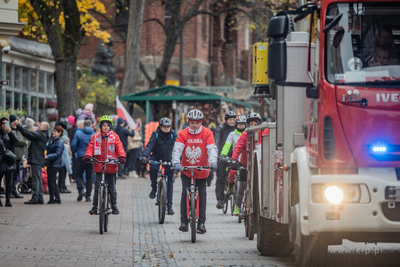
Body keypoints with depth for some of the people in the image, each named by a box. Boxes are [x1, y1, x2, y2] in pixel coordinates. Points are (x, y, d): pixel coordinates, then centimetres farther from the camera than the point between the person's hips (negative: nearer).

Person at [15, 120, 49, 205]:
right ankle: (40, 198, 13)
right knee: (38, 180, 11)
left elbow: (28, 133, -16)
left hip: (36, 160, -10)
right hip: (39, 161, 10)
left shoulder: (40, 135, -12)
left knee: (36, 179, -10)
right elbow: (29, 135, 22)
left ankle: (35, 198, -12)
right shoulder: (42, 135, 19)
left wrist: (19, 125, -10)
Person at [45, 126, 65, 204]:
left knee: (51, 180, -8)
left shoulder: (60, 142, -13)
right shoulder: (51, 140, 14)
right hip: (50, 164, 9)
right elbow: (48, 149, 24)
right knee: (53, 181, 11)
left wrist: (47, 156, -27)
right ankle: (57, 199, 17)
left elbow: (57, 154, -20)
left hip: (55, 164, -9)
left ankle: (52, 199, -2)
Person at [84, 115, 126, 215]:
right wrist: (88, 155, -20)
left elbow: (119, 147, -3)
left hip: (111, 166, 0)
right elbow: (91, 147, 0)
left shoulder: (115, 137, 7)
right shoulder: (96, 137, 9)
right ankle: (95, 207, 3)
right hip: (99, 167, 0)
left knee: (112, 188, 7)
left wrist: (121, 157, -22)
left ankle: (114, 206, 19)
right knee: (97, 188, -3)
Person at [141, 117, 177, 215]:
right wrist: (145, 156, -42)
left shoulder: (173, 135, -10)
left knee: (170, 181, -4)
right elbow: (150, 145, -24)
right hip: (156, 157, -1)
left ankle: (169, 206, 0)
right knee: (153, 168, -34)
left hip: (169, 159, 1)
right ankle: (154, 188, -10)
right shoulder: (155, 134, -12)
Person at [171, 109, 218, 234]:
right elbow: (177, 149, -18)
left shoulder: (207, 133, -7)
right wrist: (176, 163, -36)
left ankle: (201, 222, 9)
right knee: (185, 193, -11)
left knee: (202, 194, 2)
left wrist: (212, 162, -37)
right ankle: (183, 221, -6)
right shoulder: (183, 134, -7)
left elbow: (212, 148, -18)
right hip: (186, 170, 0)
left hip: (202, 171, 0)